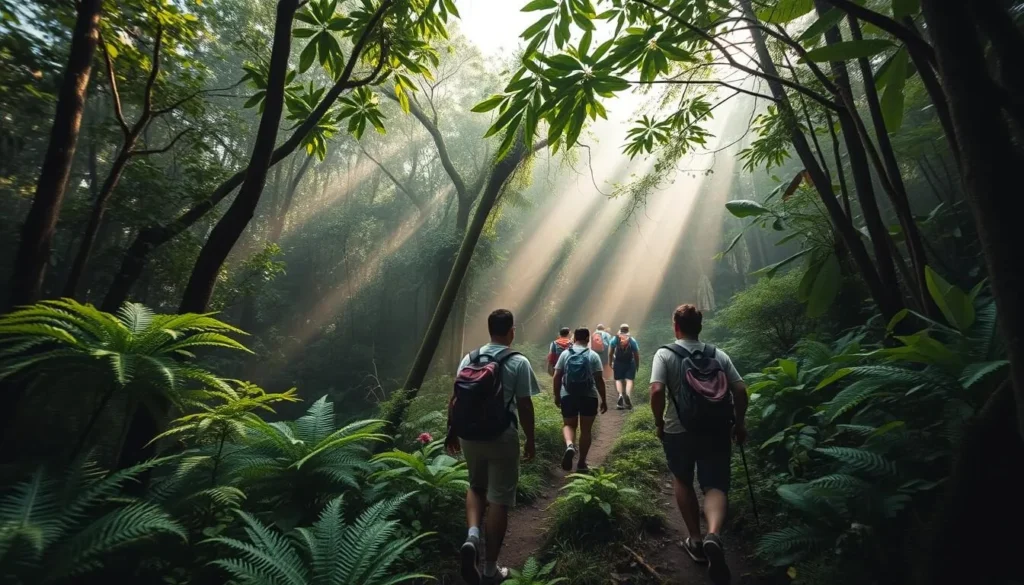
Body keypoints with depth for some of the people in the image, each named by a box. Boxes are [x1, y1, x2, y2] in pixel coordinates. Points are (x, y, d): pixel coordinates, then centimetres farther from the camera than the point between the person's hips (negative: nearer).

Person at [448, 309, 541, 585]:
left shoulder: (469, 359, 2)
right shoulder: (519, 362, -10)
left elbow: (454, 400, 4)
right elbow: (524, 406, -10)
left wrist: (452, 432, 15)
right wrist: (531, 439, 3)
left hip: (470, 436, 4)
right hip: (502, 438, -4)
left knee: (476, 487, 26)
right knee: (499, 500, 9)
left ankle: (472, 536, 4)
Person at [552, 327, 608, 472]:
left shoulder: (565, 354, 0)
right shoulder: (593, 356, -4)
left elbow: (557, 377, 0)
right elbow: (599, 380, -7)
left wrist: (557, 396, 10)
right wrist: (603, 400, 2)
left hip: (568, 396, 1)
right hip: (589, 397, -1)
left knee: (568, 425, 17)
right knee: (586, 429, 11)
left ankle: (569, 446, -12)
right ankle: (582, 463, 16)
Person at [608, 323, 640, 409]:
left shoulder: (614, 339, 5)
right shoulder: (632, 340, 5)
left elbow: (611, 353, 5)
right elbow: (637, 355, 6)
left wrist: (610, 362, 16)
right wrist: (637, 366, 16)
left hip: (618, 363, 0)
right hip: (630, 363, 0)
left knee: (618, 379, 6)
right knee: (629, 380, -1)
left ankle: (620, 395, -18)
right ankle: (628, 396, -24)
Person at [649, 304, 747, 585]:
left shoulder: (665, 354, -7)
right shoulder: (718, 354, 4)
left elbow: (657, 391, -18)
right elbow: (740, 390, 1)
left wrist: (659, 423, -5)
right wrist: (739, 424, 13)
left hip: (679, 431, -2)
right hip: (716, 431, 2)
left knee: (683, 482, 20)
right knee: (715, 486, 7)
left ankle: (696, 540, 25)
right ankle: (713, 535, -18)